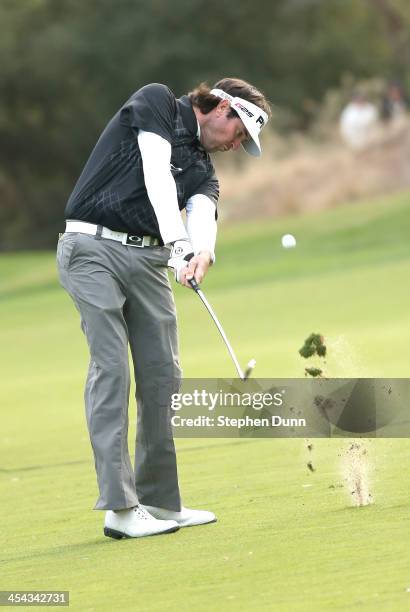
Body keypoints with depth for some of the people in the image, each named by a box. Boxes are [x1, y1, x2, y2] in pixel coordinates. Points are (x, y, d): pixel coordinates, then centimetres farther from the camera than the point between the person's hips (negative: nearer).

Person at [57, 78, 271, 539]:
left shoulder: (203, 171, 18)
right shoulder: (155, 102, 3)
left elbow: (203, 215, -4)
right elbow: (155, 171, -12)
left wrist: (203, 251, -27)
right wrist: (178, 241, -24)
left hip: (148, 260, 7)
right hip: (93, 246, -7)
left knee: (162, 375, 3)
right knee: (111, 367, -13)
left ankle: (160, 502, 11)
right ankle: (120, 508, -16)